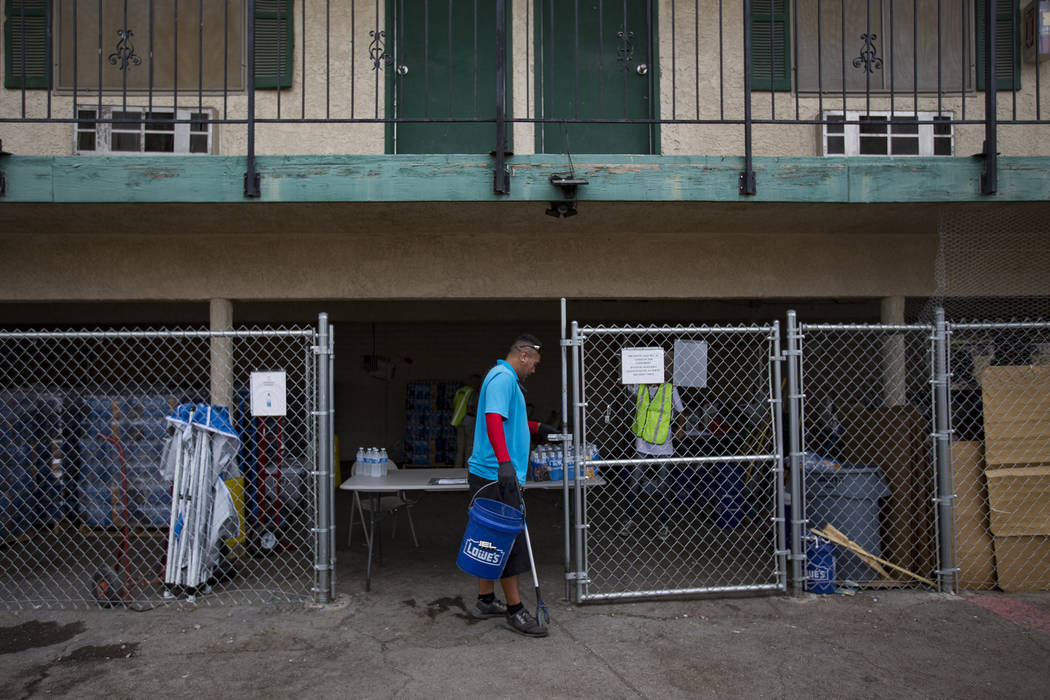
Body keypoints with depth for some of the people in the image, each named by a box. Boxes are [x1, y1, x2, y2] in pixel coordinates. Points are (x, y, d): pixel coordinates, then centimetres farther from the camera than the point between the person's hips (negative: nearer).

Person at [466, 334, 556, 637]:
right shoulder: (503, 378, -14)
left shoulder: (505, 379, 20)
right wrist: (504, 462, -40)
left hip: (490, 475, 11)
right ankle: (515, 610, 4)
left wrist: (536, 427, 43)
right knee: (509, 541, -4)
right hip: (495, 476, -11)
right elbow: (493, 419, -30)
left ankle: (486, 601, 26)